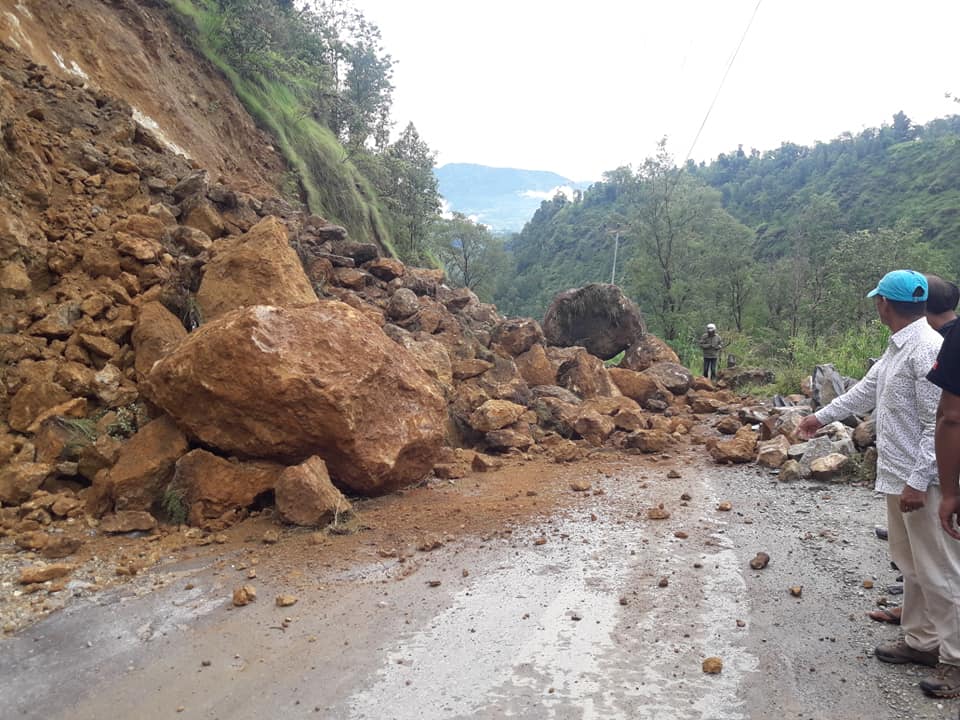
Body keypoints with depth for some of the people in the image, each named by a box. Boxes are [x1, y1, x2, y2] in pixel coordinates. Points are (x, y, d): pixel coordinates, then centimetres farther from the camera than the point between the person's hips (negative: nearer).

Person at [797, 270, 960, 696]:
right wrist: (821, 417, 35)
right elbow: (866, 391, 25)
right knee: (911, 566, 18)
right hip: (898, 477, 10)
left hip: (924, 482, -10)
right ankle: (921, 641, 30)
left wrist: (918, 481, -23)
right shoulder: (897, 348, 11)